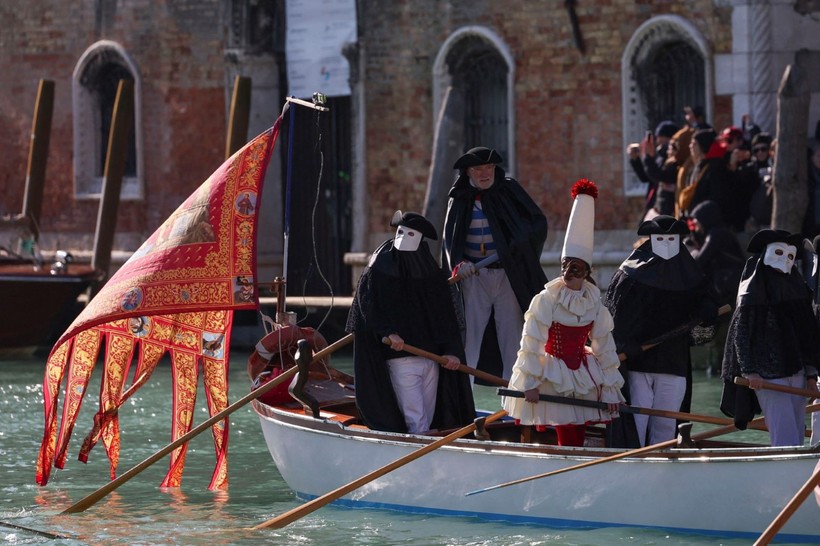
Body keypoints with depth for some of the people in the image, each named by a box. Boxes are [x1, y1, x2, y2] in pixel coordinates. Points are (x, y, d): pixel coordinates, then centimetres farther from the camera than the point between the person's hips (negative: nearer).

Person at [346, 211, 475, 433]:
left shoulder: (433, 273, 11)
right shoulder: (379, 270, -1)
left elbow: (445, 315, 10)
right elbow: (368, 306, -10)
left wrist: (451, 350, 0)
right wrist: (388, 332, -25)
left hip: (431, 355, 5)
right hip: (399, 356, -5)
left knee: (429, 416, 7)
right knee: (415, 419, -11)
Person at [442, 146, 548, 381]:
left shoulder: (509, 190, 0)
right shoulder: (460, 199, 3)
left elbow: (538, 221, 0)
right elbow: (450, 238, -2)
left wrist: (515, 247, -14)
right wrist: (458, 263, -21)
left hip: (508, 275, 0)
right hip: (473, 276, 0)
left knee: (512, 337, 3)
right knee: (469, 337, -6)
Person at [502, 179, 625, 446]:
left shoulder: (594, 304, 3)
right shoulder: (546, 300, -10)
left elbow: (605, 347, 6)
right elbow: (532, 342, -11)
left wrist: (610, 390, 5)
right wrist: (530, 382, -14)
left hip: (583, 375, 4)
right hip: (553, 377, -4)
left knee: (578, 439, 2)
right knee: (567, 439, -10)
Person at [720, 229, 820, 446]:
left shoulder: (798, 289, 14)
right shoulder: (753, 292, -4)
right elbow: (741, 333, -8)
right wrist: (750, 371, -15)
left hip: (796, 371, 7)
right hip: (768, 375, -7)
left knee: (797, 435, 6)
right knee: (785, 437, -13)